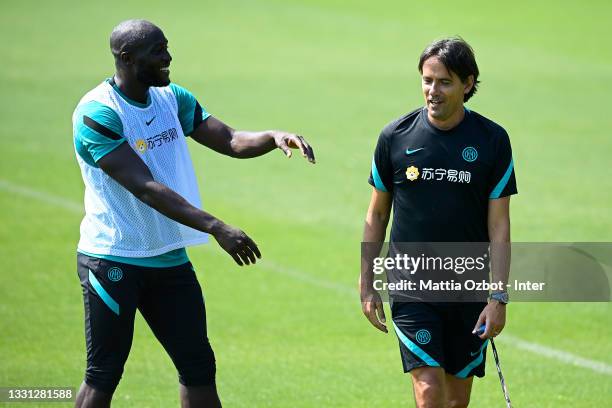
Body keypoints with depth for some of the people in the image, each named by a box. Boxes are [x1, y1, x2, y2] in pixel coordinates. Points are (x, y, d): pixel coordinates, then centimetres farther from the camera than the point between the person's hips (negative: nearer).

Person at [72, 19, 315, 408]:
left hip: (170, 258, 7)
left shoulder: (171, 98, 7)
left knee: (199, 367, 7)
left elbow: (229, 140, 9)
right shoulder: (97, 114, -18)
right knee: (104, 375, -3)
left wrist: (274, 137, -13)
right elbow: (144, 188, -25)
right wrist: (215, 227, -32)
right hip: (113, 260, -7)